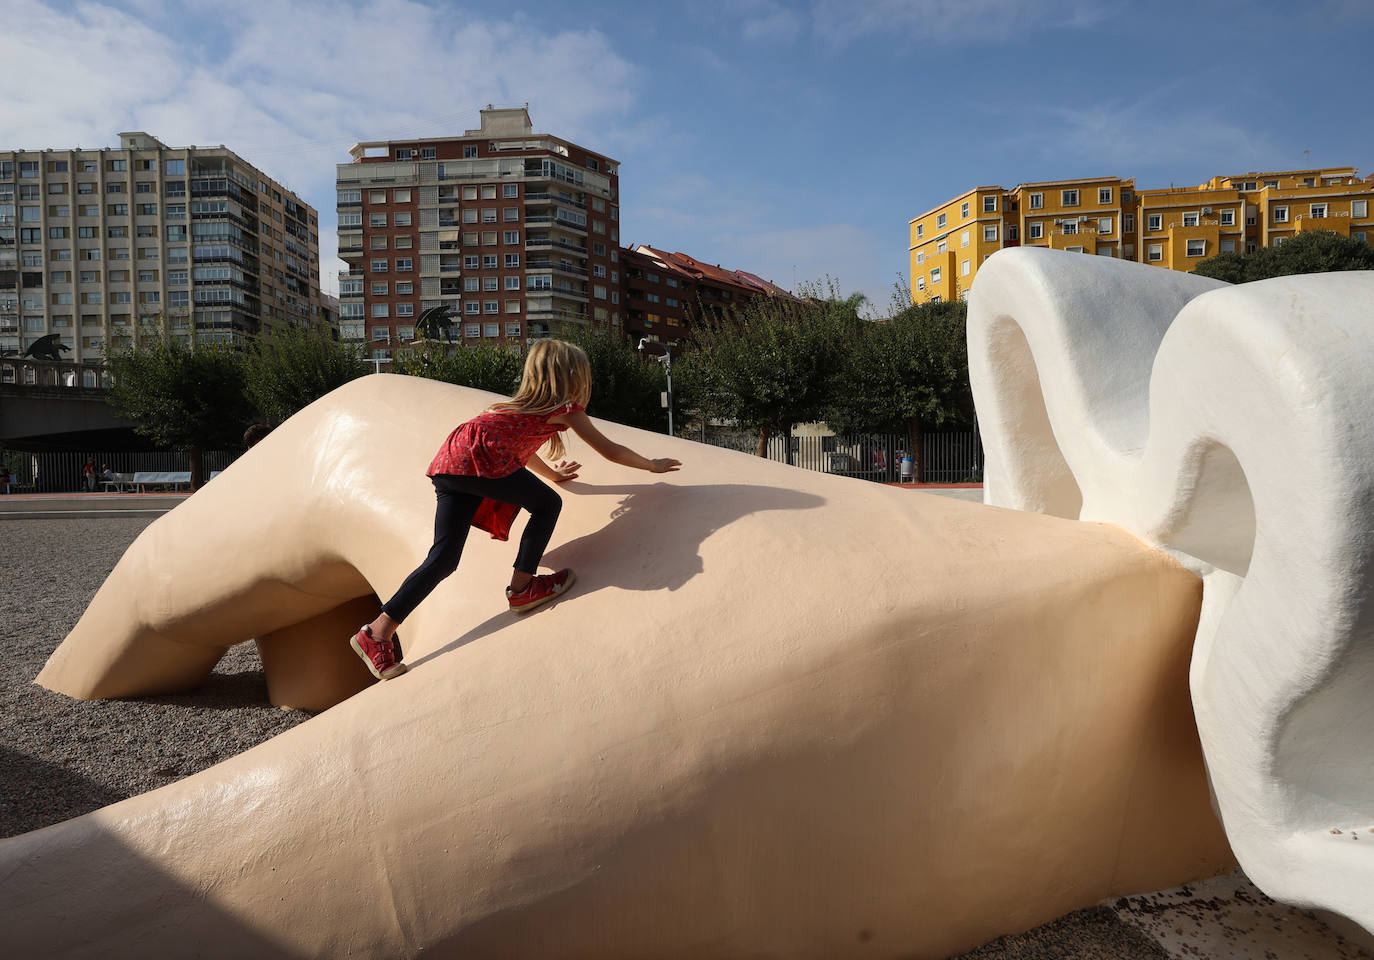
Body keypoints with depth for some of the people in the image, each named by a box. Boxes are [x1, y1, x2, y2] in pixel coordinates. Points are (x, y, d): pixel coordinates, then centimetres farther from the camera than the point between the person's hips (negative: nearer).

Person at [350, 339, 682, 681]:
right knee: (547, 504, 8)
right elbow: (610, 450, 16)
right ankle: (521, 587, 11)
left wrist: (551, 473, 63)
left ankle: (377, 632, 7)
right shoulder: (567, 408, 10)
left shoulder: (526, 404, 32)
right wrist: (653, 465, 31)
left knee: (443, 560, 7)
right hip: (479, 460, -8)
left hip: (448, 463, 8)